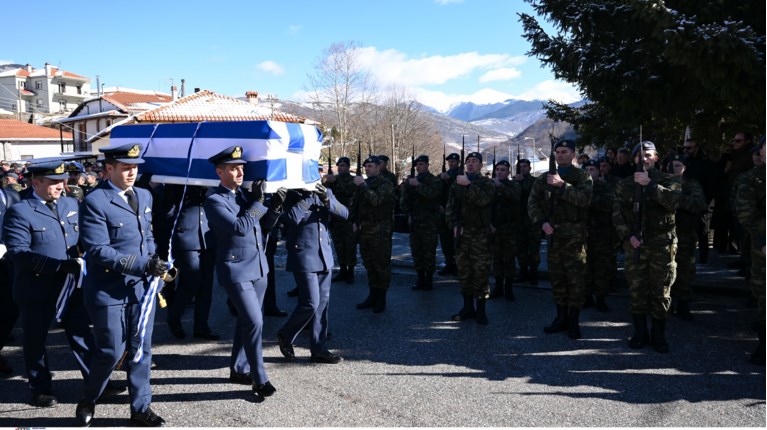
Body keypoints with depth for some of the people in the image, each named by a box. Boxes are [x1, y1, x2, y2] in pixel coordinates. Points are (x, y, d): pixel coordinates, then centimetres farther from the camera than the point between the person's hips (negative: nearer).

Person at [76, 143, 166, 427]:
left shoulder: (144, 196, 9)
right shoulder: (94, 202, -13)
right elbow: (98, 251, -19)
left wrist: (153, 262, -1)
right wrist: (143, 264, -24)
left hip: (141, 287, 6)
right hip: (108, 290, -6)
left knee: (142, 349, 10)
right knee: (111, 352, 3)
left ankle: (140, 408, 22)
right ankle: (88, 401, 30)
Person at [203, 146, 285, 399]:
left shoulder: (246, 194, 10)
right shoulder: (214, 201, -12)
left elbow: (266, 224, 13)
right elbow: (240, 227, -23)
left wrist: (275, 206, -5)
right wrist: (257, 202, -15)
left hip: (258, 268, 8)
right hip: (236, 271, -7)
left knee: (246, 321, 16)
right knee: (254, 322, -11)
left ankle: (238, 369, 31)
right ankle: (260, 380, 0)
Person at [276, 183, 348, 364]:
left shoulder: (324, 192, 9)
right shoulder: (292, 195, -6)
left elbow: (344, 213, -1)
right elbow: (292, 218, -24)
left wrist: (327, 199, -16)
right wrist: (308, 197, -19)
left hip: (324, 255, 6)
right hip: (303, 257, -6)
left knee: (322, 302, 8)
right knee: (311, 303, -8)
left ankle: (319, 349, 17)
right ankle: (286, 336, 16)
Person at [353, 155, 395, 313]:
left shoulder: (385, 184, -6)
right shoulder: (364, 183, 15)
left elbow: (376, 200, -23)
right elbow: (357, 204, 23)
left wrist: (363, 186, -22)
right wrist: (355, 221, 13)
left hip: (380, 231, -7)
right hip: (364, 229, 7)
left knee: (382, 264, -2)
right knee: (369, 264, 11)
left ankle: (381, 298, 5)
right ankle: (372, 295, 20)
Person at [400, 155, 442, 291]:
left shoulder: (434, 181, -1)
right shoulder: (411, 181, 14)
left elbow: (431, 194, -21)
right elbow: (404, 199, 15)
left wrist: (418, 185, -20)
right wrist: (408, 215, 4)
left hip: (429, 222, -5)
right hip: (414, 222, 5)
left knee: (429, 251, -3)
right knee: (416, 251, 7)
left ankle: (429, 279, 5)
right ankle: (420, 278, 15)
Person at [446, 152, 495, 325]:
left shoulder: (486, 183, 2)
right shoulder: (457, 183, 13)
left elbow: (483, 200, -19)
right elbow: (450, 207, 9)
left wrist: (469, 185, -21)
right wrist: (454, 225, -5)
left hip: (480, 234, -4)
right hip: (462, 234, 4)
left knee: (481, 272, -6)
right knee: (463, 271, 8)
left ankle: (481, 310, 2)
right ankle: (468, 307, 18)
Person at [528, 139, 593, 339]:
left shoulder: (582, 177, 1)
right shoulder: (545, 178, 12)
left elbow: (584, 198, -17)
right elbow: (533, 202, 7)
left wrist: (562, 185, -21)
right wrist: (542, 222, -8)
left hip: (575, 234, -4)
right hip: (552, 233, 4)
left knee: (575, 278, -3)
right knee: (556, 277, 9)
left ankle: (574, 320, 7)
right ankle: (561, 317, 20)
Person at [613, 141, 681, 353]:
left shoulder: (669, 180, 4)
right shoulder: (625, 185, 11)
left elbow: (673, 201, -16)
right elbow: (617, 213, 6)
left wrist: (649, 184, -20)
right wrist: (628, 236, -7)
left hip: (662, 244, -2)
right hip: (635, 243, 2)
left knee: (660, 290, 2)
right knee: (636, 289, 3)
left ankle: (658, 335, 13)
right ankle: (640, 333, 14)